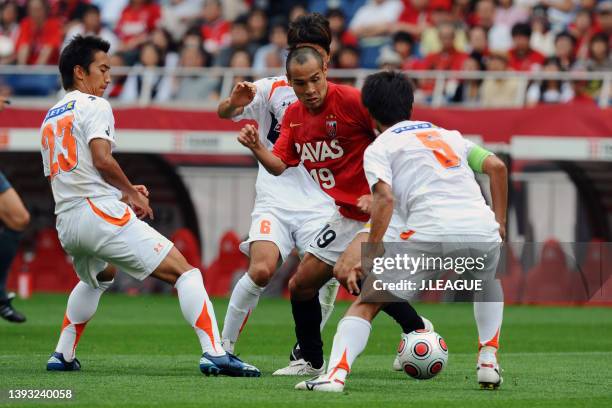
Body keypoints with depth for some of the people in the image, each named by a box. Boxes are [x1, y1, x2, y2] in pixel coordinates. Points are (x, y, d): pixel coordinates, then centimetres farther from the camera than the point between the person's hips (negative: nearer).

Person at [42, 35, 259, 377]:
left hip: (65, 222, 8)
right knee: (184, 272, -7)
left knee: (99, 276, 39)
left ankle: (63, 356, 30)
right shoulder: (94, 106, -2)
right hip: (100, 212, -8)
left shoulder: (50, 118, 23)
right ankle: (214, 353, -22)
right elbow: (102, 159, -17)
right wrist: (132, 193, -2)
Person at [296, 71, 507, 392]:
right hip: (481, 229, 4)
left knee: (366, 302, 6)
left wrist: (369, 257, -5)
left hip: (430, 233, -4)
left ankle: (335, 374, -16)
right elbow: (497, 167, 21)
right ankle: (488, 362, 22)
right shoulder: (448, 135, 30)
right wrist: (499, 222, 26)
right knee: (488, 281, 38)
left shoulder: (378, 148, 13)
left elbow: (385, 198, -4)